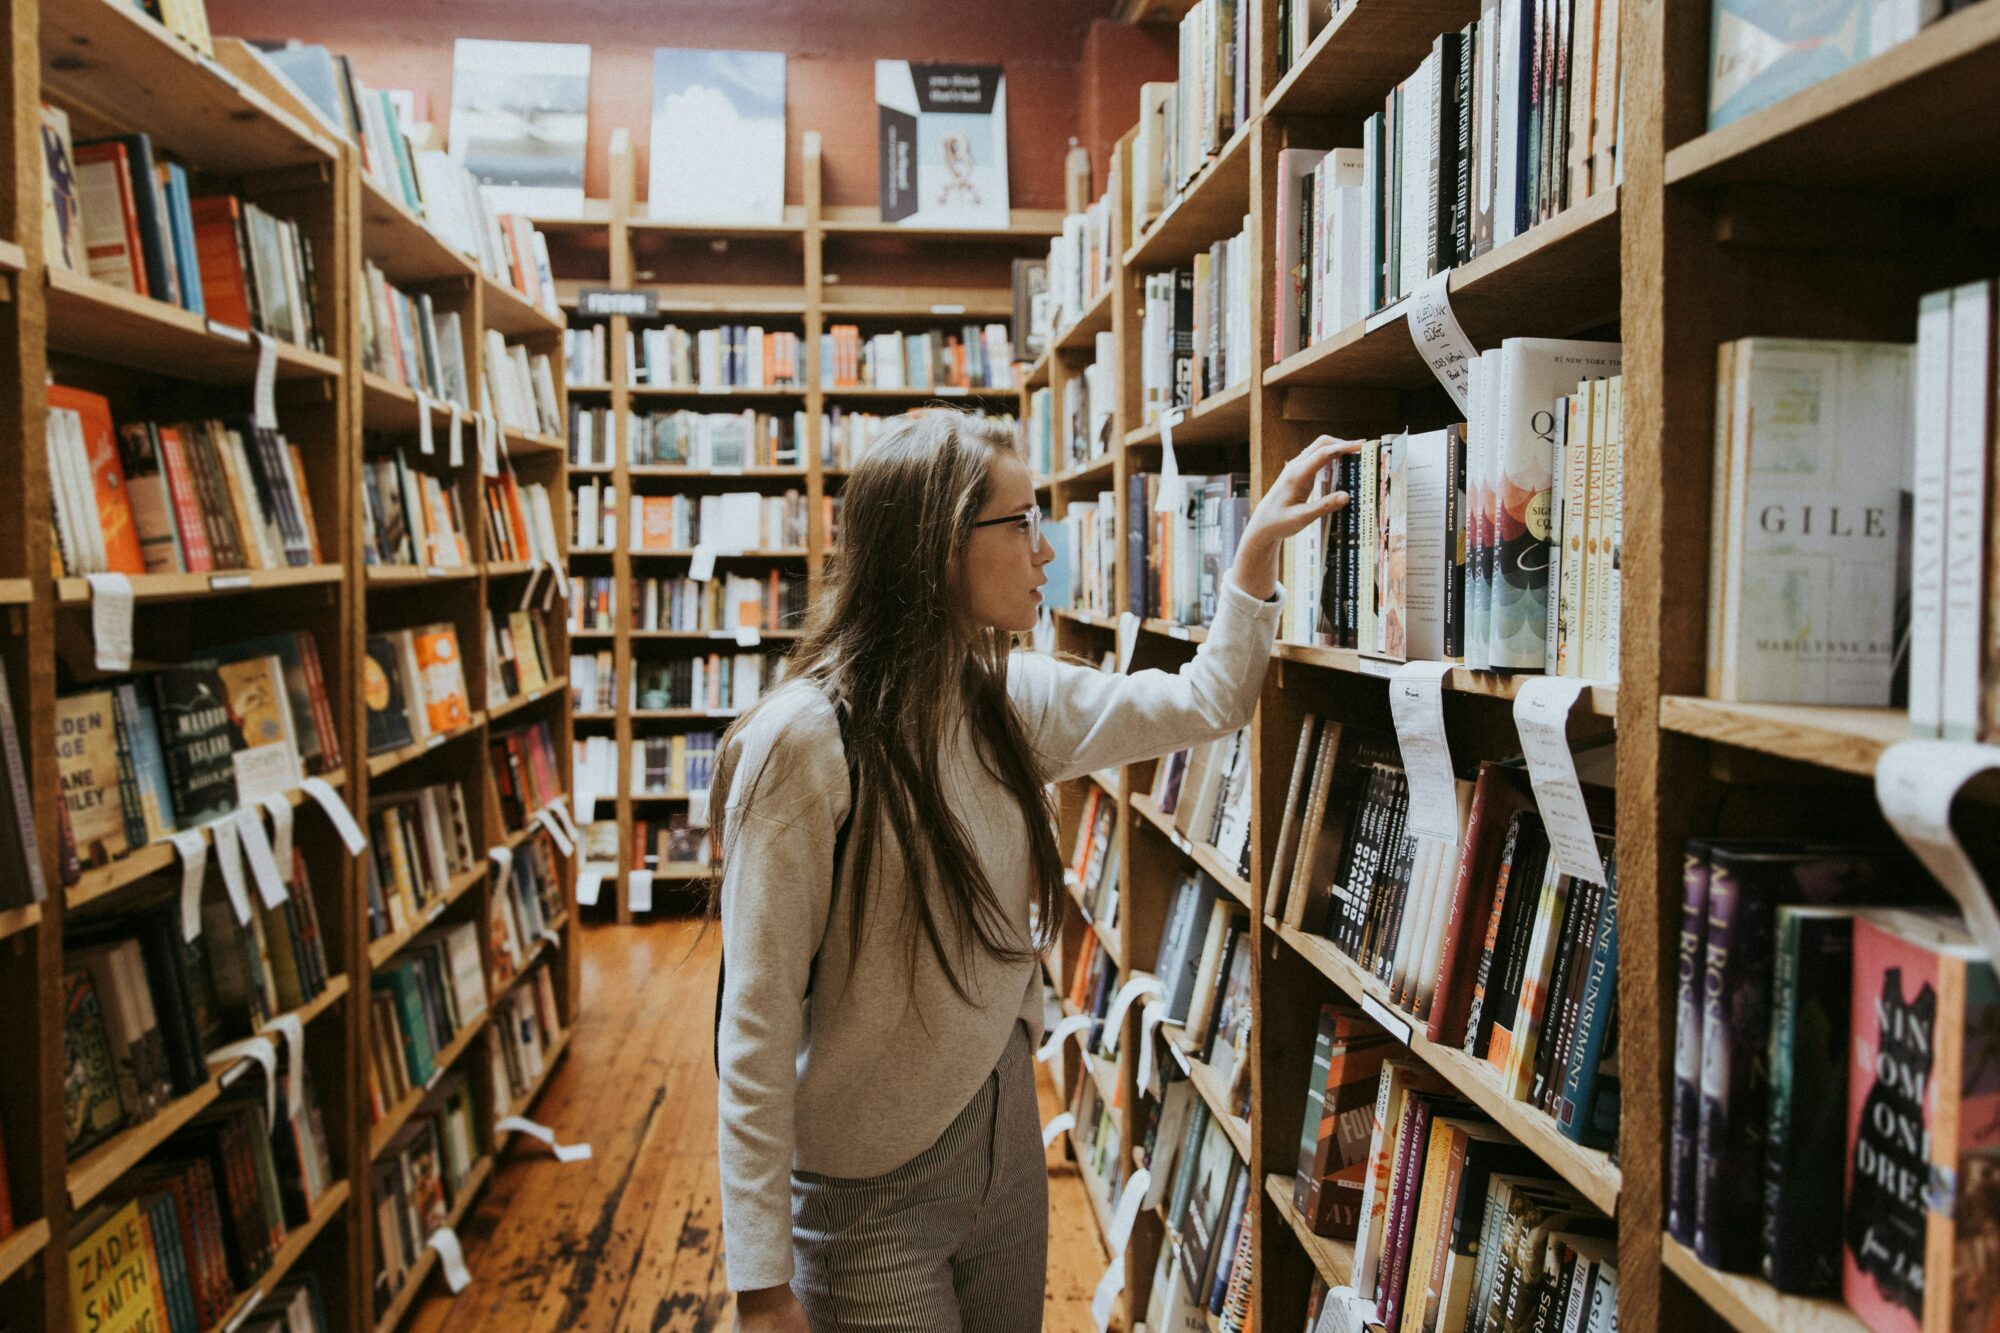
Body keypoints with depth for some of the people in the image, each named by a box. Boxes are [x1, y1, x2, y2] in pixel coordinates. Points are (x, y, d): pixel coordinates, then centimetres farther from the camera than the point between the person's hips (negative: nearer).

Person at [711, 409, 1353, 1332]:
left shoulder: (1012, 701, -2)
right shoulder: (804, 743, -22)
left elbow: (1204, 702, 12)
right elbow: (757, 1030, -21)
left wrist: (1257, 544, 4)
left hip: (1007, 1141, 7)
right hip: (870, 1189, -6)